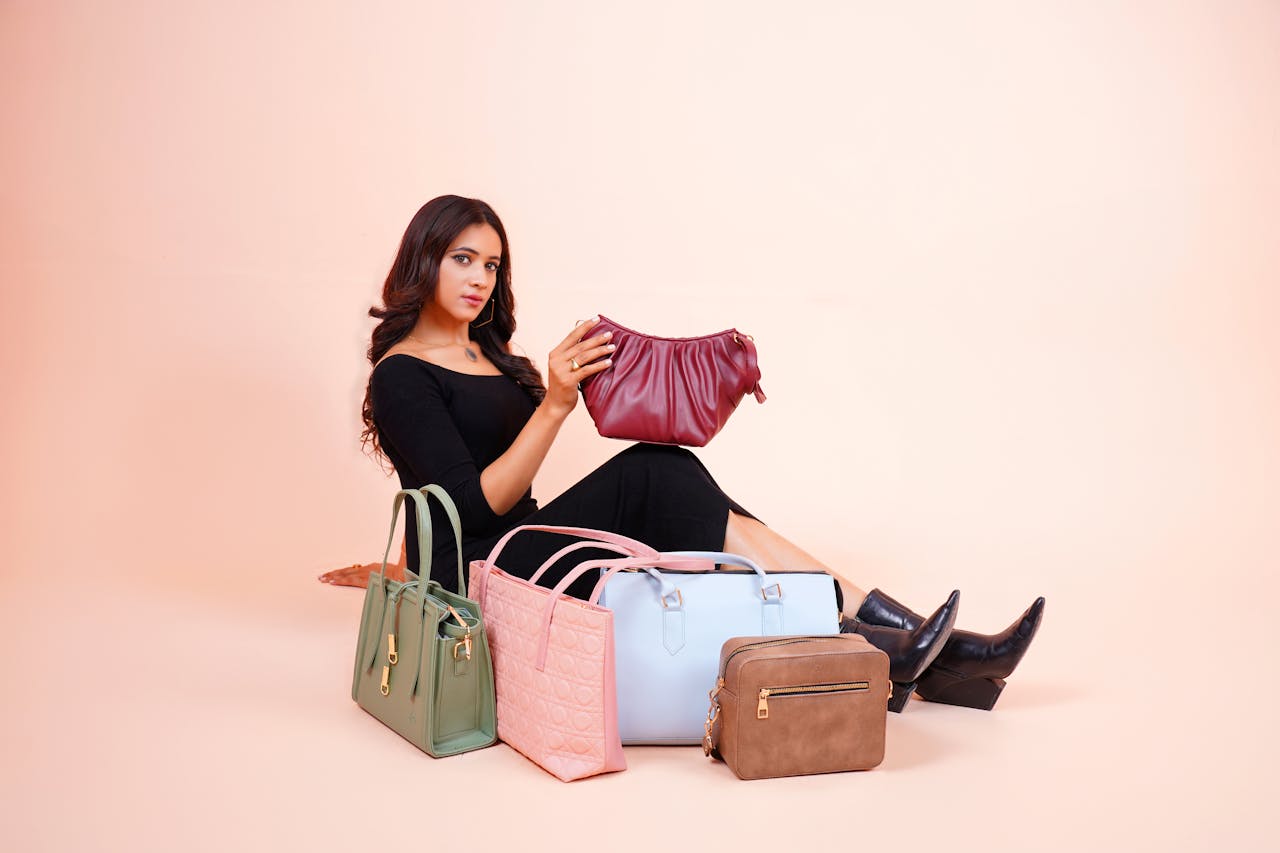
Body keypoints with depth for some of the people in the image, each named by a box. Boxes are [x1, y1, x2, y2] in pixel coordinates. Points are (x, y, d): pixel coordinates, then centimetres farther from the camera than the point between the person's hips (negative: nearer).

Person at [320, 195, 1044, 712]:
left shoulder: (496, 360, 22)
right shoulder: (401, 376, -4)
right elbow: (475, 505, -15)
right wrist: (555, 404, -21)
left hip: (530, 548, 7)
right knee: (655, 474, -26)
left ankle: (929, 652, -25)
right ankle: (870, 647, -32)